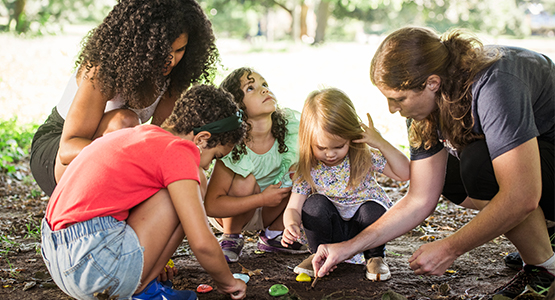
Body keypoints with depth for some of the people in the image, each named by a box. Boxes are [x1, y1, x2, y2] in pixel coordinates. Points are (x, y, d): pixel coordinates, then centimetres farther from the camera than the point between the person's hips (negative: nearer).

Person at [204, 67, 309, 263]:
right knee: (244, 180, -32)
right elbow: (210, 205, -31)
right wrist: (262, 199, -34)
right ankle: (231, 238, -5)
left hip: (271, 211, 4)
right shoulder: (232, 145, -29)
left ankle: (273, 235, 3)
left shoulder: (289, 126, -20)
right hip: (232, 211, -4)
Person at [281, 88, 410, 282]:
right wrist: (291, 224, -36)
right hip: (333, 231, 1)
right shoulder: (308, 169, -12)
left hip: (364, 227, 0)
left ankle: (375, 256, -4)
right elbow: (293, 208, -11)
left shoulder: (365, 156, -15)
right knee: (315, 203, -27)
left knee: (372, 209, -33)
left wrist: (381, 143, -29)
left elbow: (404, 174, -20)